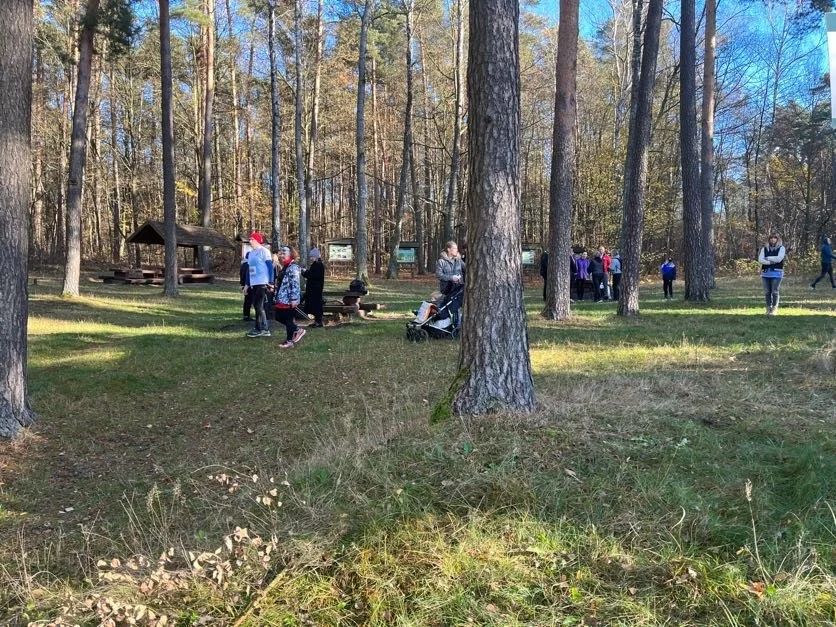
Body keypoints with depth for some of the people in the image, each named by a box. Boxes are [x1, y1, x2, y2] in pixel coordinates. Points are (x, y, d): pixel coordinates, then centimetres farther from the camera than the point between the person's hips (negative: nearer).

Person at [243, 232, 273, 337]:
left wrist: (270, 282, -17)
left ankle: (259, 329, 0)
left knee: (258, 306, -7)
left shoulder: (264, 251, -8)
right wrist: (247, 284, 20)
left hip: (262, 284, -8)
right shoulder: (250, 253, 16)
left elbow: (270, 267, -11)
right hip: (253, 284, 8)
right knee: (257, 306, 9)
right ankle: (265, 329, 15)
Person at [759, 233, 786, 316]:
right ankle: (768, 308, 10)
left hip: (776, 273, -3)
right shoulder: (764, 249, 12)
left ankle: (774, 309, 0)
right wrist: (771, 262, -13)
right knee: (767, 292, 3)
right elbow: (760, 259, -2)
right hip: (765, 273, 3)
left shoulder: (781, 248, 5)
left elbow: (779, 258, -10)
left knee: (775, 292, -5)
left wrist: (767, 258, -1)